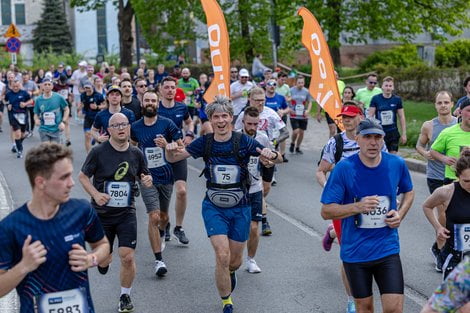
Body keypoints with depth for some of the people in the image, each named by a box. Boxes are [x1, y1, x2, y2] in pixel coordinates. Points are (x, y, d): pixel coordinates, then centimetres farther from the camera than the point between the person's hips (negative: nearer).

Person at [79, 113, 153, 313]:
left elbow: (143, 175, 15)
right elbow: (83, 176, -1)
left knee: (128, 257, -9)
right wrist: (96, 194, -16)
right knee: (104, 260, 7)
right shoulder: (98, 152, -9)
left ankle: (125, 296, 14)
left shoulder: (136, 153, 1)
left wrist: (147, 180, -9)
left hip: (126, 213, 1)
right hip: (102, 213, -1)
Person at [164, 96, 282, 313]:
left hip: (240, 208, 0)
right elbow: (172, 158, -2)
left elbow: (278, 159, -12)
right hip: (214, 208, 0)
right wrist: (170, 150, -26)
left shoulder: (243, 141, -11)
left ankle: (230, 272, 51)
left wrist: (271, 155, -36)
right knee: (222, 255, -15)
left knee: (235, 260, 12)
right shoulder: (205, 142, -6)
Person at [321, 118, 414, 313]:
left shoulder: (397, 164, -5)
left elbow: (408, 192, 16)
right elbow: (326, 211, -10)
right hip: (355, 251, -1)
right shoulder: (344, 168, -13)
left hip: (387, 248, 1)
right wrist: (358, 206, -24)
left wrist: (400, 214, -3)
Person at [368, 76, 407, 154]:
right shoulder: (375, 99, -2)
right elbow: (370, 116, 0)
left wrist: (403, 134, 3)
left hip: (393, 133, 1)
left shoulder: (397, 99, 2)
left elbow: (402, 117, 6)